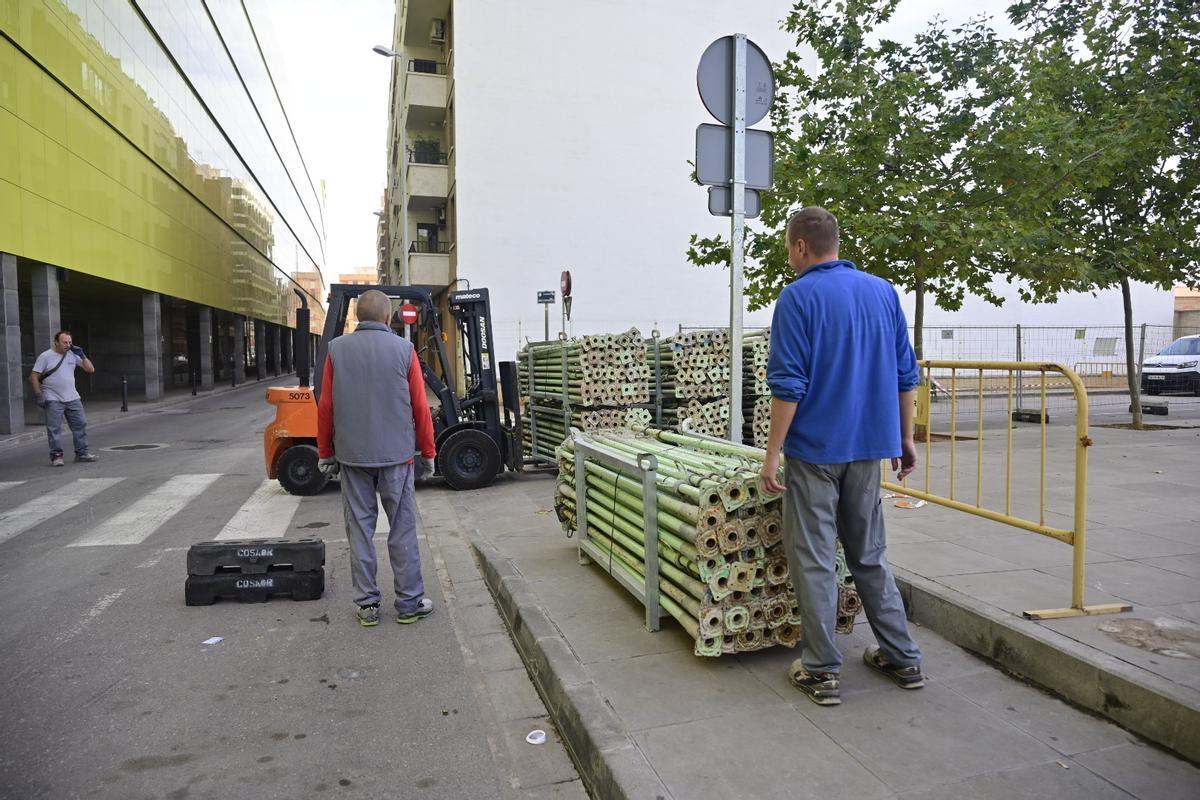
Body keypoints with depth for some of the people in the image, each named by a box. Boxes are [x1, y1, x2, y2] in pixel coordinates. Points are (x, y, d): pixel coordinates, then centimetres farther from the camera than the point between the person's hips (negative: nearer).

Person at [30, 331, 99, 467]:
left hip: (72, 398, 4)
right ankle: (56, 456, 4)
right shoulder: (45, 357, -5)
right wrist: (38, 395, -12)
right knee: (54, 429, -3)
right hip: (53, 400, -4)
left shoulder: (73, 355, 6)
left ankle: (82, 453, 12)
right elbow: (34, 376, -5)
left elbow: (91, 369, 7)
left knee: (80, 425, 4)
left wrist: (82, 355, -4)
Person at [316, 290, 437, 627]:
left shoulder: (337, 349, 0)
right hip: (396, 455, -1)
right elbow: (420, 407, -4)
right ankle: (410, 603, 13)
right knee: (402, 530, 6)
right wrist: (428, 452, 7)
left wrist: (325, 452, 13)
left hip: (352, 456, 2)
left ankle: (367, 605, 15)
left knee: (360, 529, 9)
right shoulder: (404, 350, -5)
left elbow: (325, 407, 2)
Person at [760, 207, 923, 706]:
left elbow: (788, 385, -16)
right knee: (870, 554, 18)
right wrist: (905, 439, 17)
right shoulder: (884, 292, 8)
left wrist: (772, 454, -11)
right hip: (869, 446, 6)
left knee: (814, 560, 3)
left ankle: (821, 671, 11)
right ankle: (902, 657, 25)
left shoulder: (799, 297, -10)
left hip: (815, 448, -6)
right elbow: (906, 375, 10)